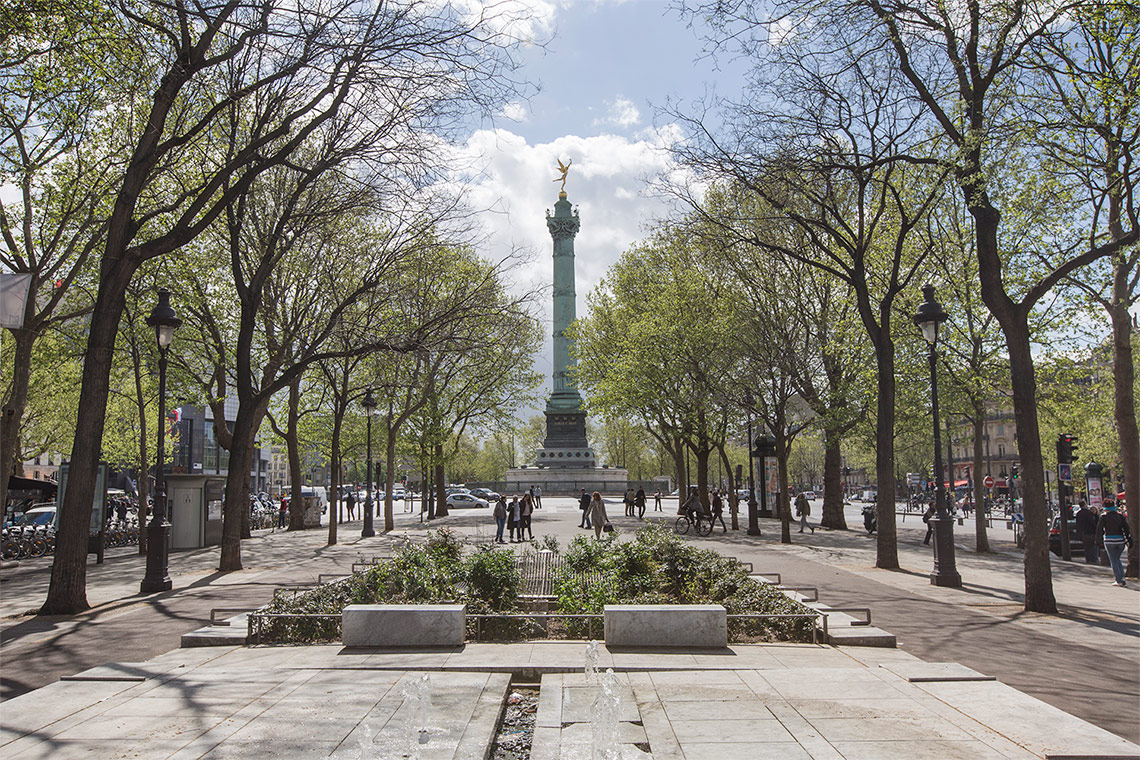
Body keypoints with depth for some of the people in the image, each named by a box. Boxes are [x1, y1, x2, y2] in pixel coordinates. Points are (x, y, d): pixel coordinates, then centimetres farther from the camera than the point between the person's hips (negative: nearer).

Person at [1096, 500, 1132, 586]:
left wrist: (1096, 537, 12)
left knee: (1114, 561, 2)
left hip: (1110, 540, -4)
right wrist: (1128, 539, 6)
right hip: (1120, 540, 4)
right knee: (1117, 559, 19)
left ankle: (1119, 581, 0)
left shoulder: (1104, 516, -5)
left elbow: (1099, 529, -3)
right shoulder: (1120, 515, 6)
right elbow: (1126, 528, 3)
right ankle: (1122, 577, 8)